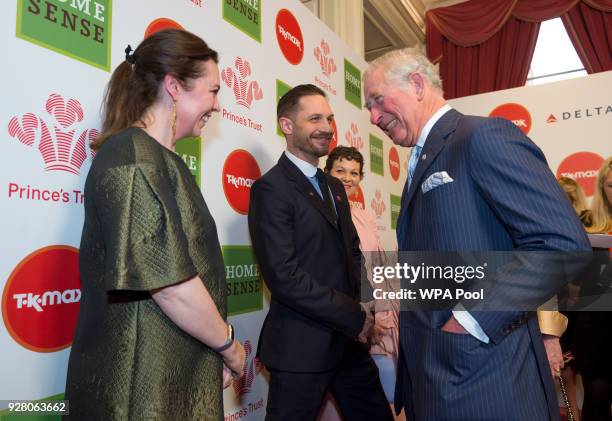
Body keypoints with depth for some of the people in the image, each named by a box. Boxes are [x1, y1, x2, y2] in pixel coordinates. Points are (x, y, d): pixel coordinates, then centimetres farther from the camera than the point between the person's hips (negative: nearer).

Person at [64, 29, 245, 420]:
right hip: (141, 385, -8)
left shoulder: (160, 161, 10)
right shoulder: (133, 159, -19)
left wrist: (218, 350, 8)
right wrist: (229, 346, -10)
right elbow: (168, 282, -25)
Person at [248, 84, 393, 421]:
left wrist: (364, 304, -2)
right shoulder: (271, 188, -15)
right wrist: (354, 316, -15)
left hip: (349, 340, 8)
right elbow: (284, 277, -21)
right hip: (301, 347, -7)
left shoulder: (334, 187, 12)